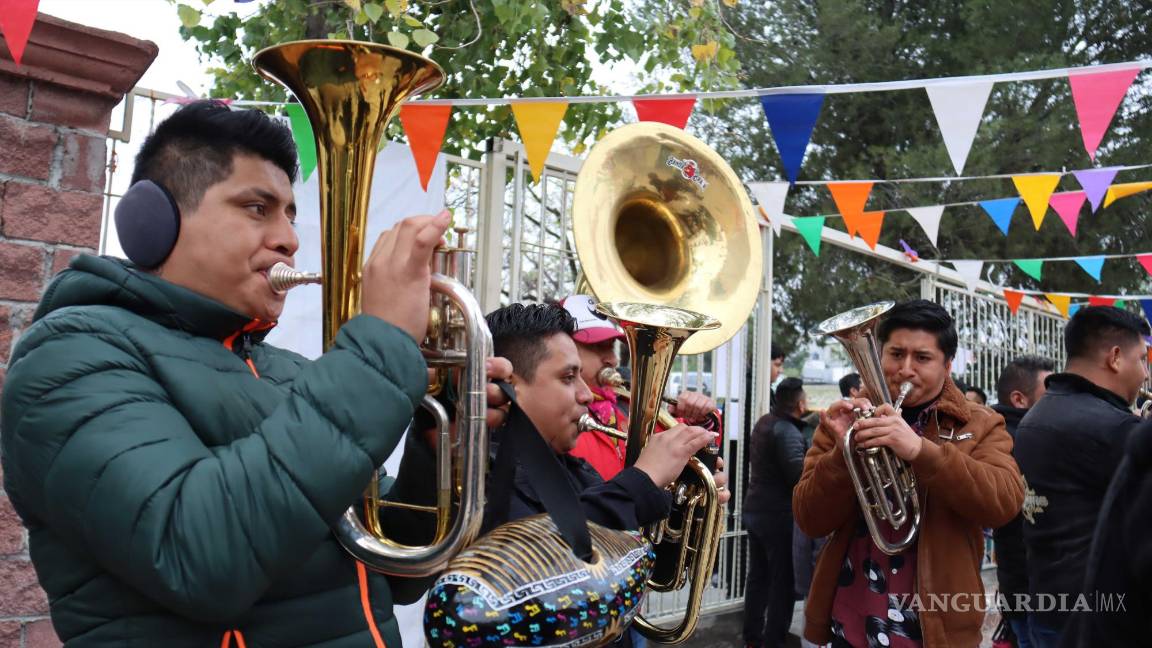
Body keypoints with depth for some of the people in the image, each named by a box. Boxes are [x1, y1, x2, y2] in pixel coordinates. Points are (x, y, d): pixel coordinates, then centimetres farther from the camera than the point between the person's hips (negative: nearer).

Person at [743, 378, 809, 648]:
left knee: (758, 576, 16)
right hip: (779, 514, -9)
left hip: (755, 509, 9)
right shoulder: (787, 431, -20)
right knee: (783, 581, 2)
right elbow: (800, 474, -29)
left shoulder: (764, 422, 8)